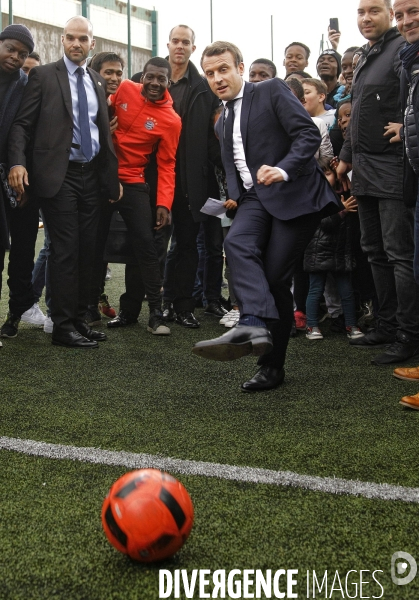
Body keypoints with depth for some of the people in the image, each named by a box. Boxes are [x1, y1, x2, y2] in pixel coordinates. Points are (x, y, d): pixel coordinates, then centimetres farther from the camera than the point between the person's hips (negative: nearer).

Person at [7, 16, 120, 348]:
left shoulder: (98, 82, 16)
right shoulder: (44, 75, 1)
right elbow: (22, 124, -4)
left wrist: (112, 175, 12)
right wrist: (18, 163, -19)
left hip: (92, 175, 5)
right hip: (60, 175, -5)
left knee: (87, 251, 8)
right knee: (65, 251, -5)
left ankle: (79, 319, 18)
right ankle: (63, 327, 3)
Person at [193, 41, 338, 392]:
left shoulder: (272, 91, 0)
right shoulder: (223, 122, 22)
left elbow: (309, 134, -11)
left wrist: (284, 169, -26)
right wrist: (234, 198, 13)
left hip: (295, 194, -5)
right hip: (255, 198, 6)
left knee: (275, 277, -10)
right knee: (237, 243, -28)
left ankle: (273, 366, -1)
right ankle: (253, 325, -41)